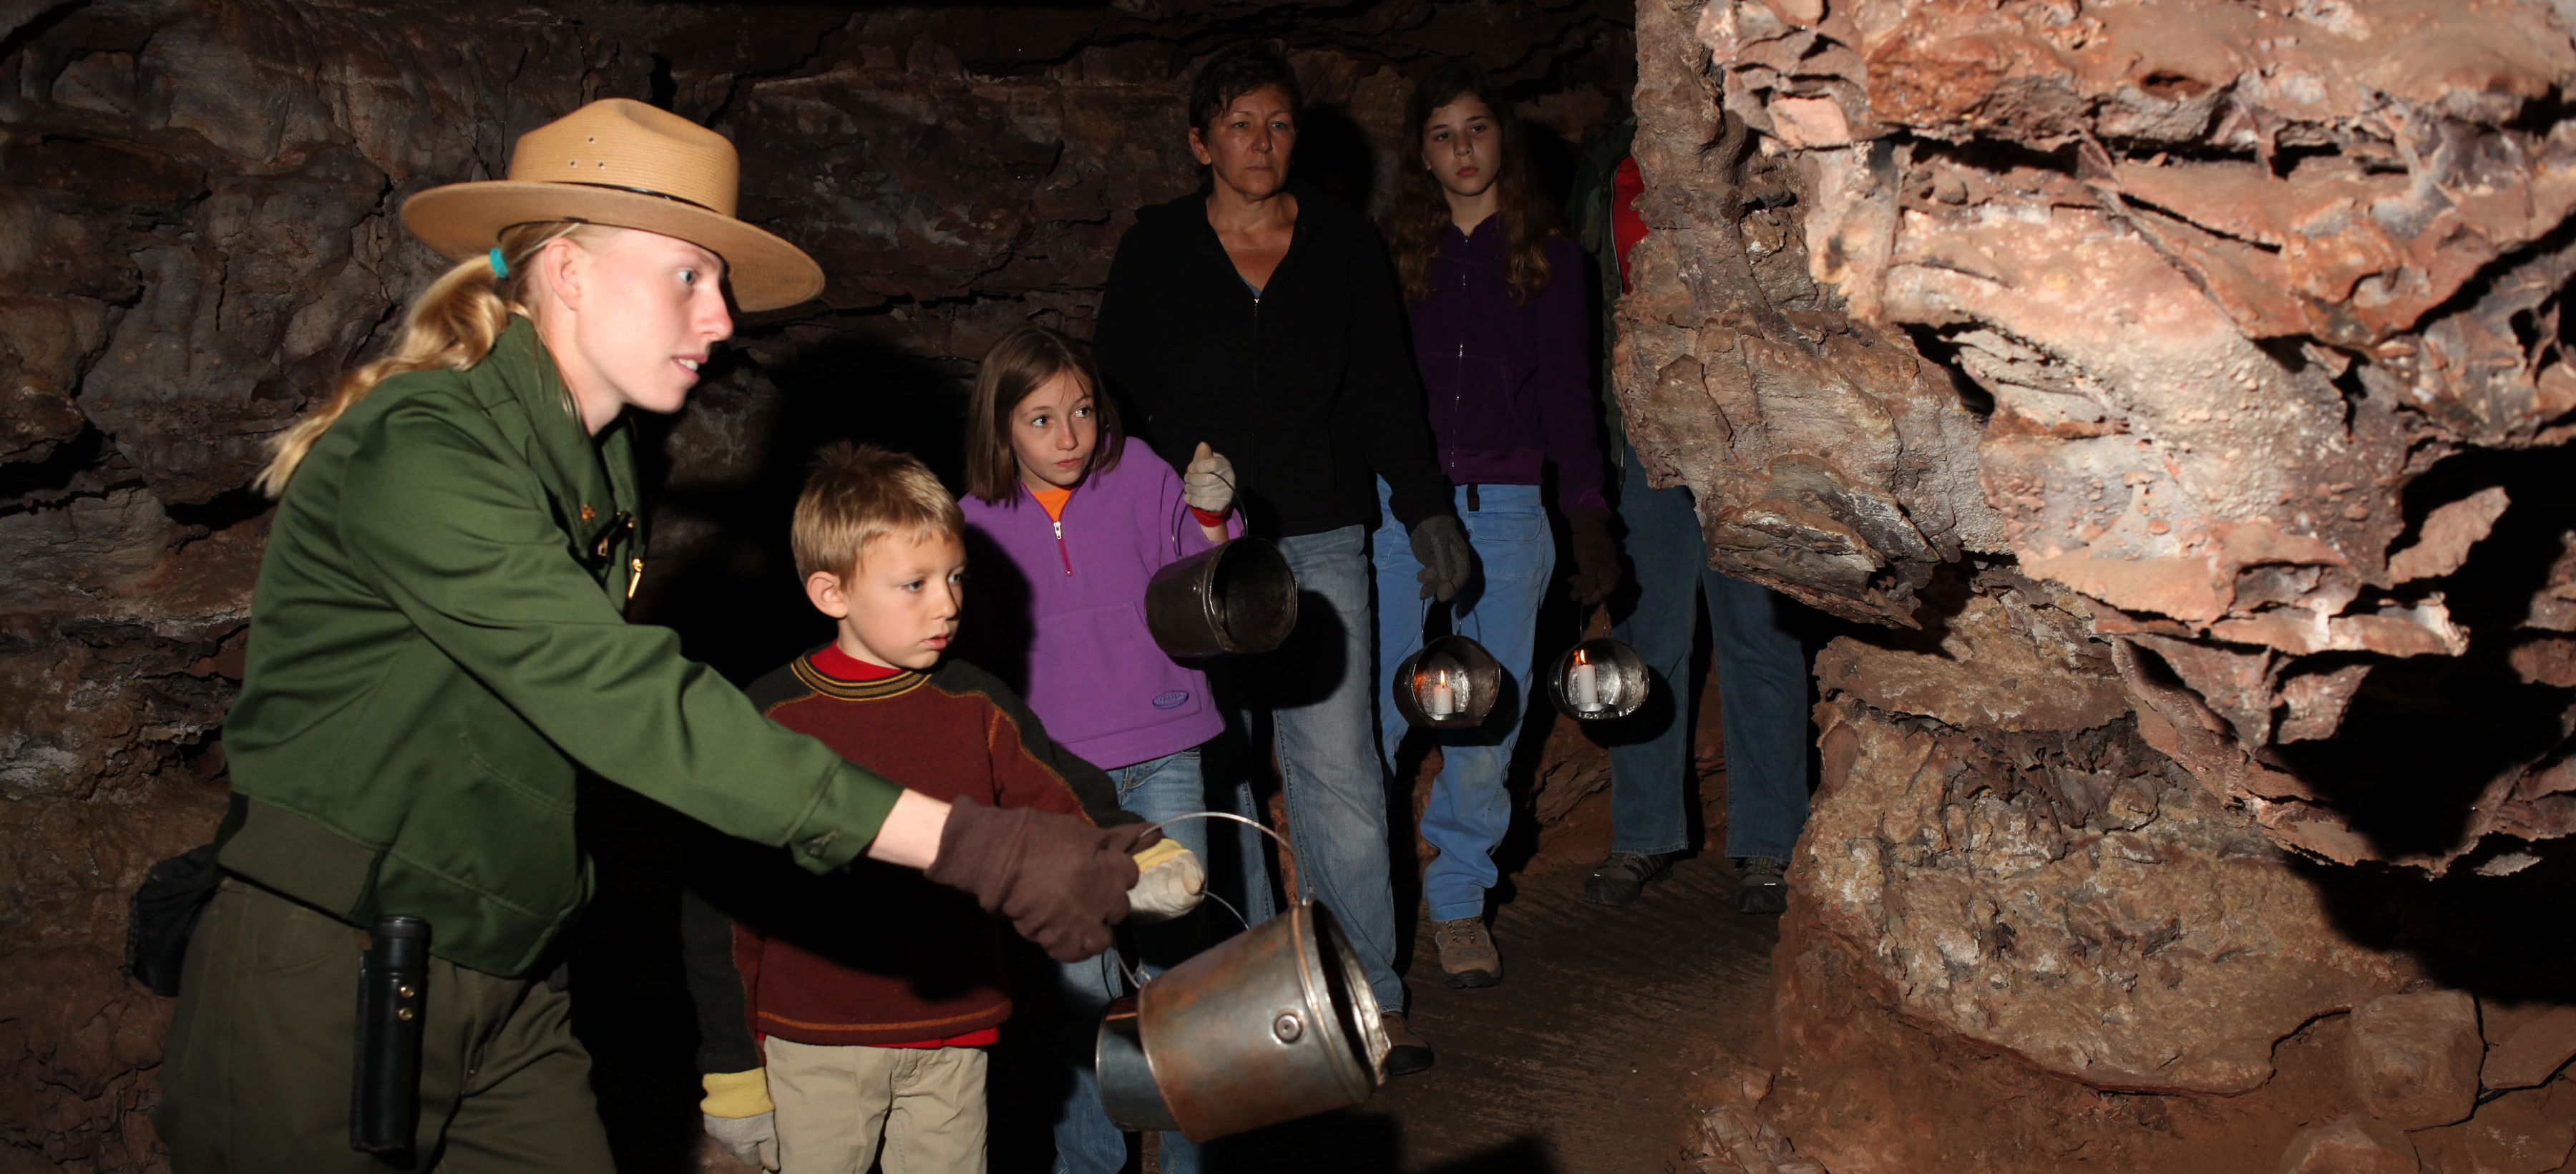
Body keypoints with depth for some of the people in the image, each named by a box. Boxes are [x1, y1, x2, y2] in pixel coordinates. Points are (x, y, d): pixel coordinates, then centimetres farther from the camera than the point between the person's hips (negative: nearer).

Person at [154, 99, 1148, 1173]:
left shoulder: (594, 469, 9)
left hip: (505, 999, 8)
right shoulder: (418, 451, -20)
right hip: (324, 991, -7)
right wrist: (969, 846, -34)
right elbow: (629, 705, -30)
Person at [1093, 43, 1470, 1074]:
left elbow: (1385, 393, 10)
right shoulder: (1155, 250, 3)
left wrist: (1426, 510, 3)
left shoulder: (1344, 244, 7)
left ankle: (1371, 998, 6)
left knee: (1338, 767, -2)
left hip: (1320, 541, 1)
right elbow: (1119, 396, 4)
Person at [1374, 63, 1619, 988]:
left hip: (1506, 508, 1)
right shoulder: (1393, 253, 10)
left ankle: (1459, 900, 19)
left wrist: (1587, 514, -1)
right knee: (1377, 711, -5)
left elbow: (1567, 394, 10)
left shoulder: (1551, 260, 11)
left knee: (1485, 720, 1)